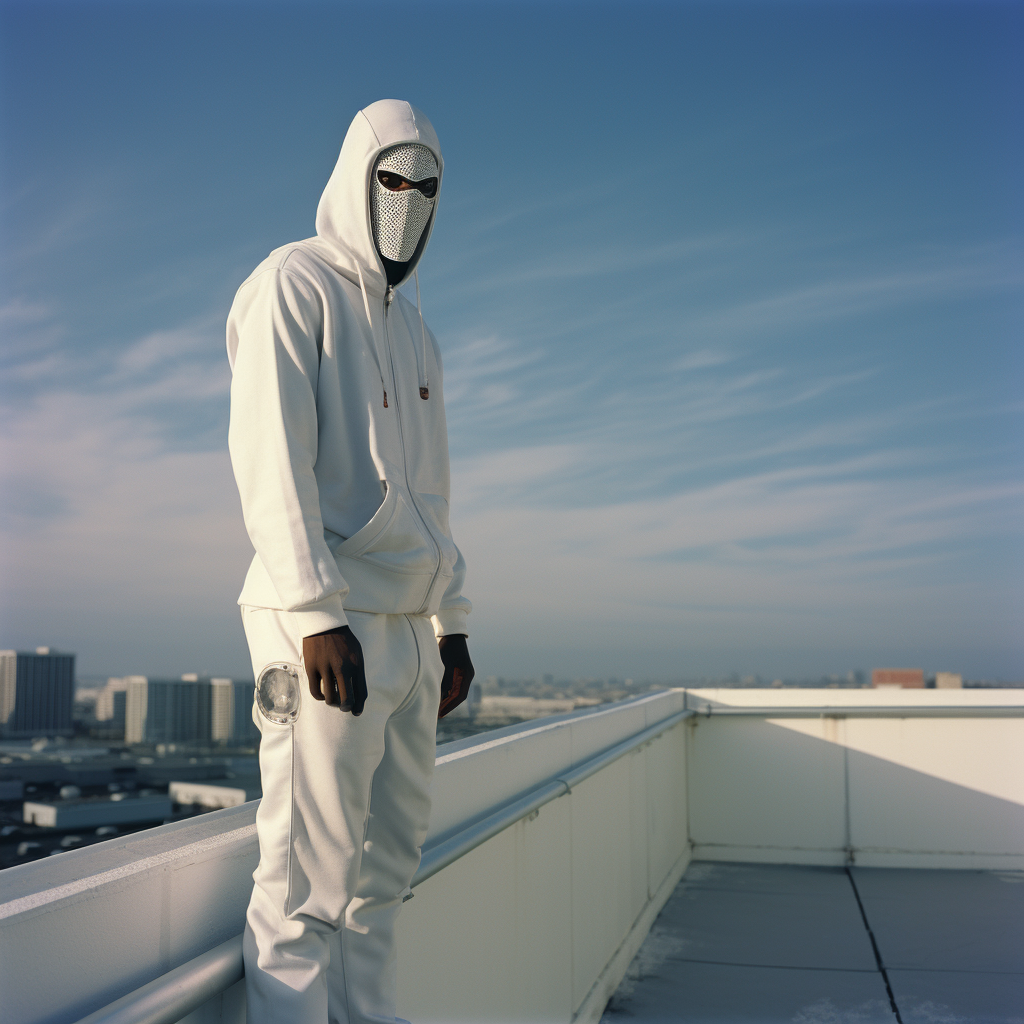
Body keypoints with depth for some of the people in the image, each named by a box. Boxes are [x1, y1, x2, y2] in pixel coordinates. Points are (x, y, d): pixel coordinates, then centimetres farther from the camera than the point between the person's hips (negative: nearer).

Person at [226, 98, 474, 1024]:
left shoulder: (414, 332, 23)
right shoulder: (293, 286, -2)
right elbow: (270, 460, -14)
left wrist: (452, 625, 18)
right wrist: (318, 615, -22)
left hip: (408, 630, 8)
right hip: (326, 627, -8)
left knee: (385, 868, 13)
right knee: (310, 883, -5)